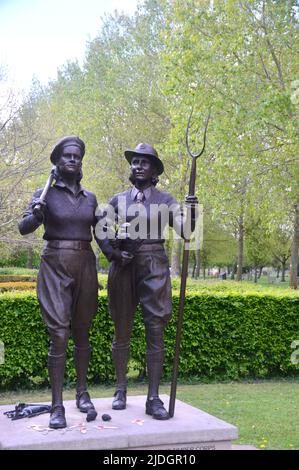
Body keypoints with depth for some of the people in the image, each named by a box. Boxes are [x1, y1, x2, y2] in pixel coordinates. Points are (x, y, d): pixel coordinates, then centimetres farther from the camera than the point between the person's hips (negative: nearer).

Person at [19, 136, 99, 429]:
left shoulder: (90, 198, 10)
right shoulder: (46, 194, -1)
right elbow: (24, 228, -13)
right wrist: (35, 214, -32)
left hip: (85, 265, 4)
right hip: (55, 266, -4)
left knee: (82, 333, 10)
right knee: (59, 336, -9)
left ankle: (82, 394, 23)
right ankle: (57, 406, -2)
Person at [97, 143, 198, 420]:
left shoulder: (165, 201, 9)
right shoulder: (119, 200, 13)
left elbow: (183, 229, -3)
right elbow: (101, 230, 14)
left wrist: (190, 214, -24)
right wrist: (112, 252, -3)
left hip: (154, 267, -1)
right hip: (123, 267, 2)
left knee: (156, 332, -5)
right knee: (122, 332, 7)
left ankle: (153, 398, 0)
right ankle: (121, 390, 21)